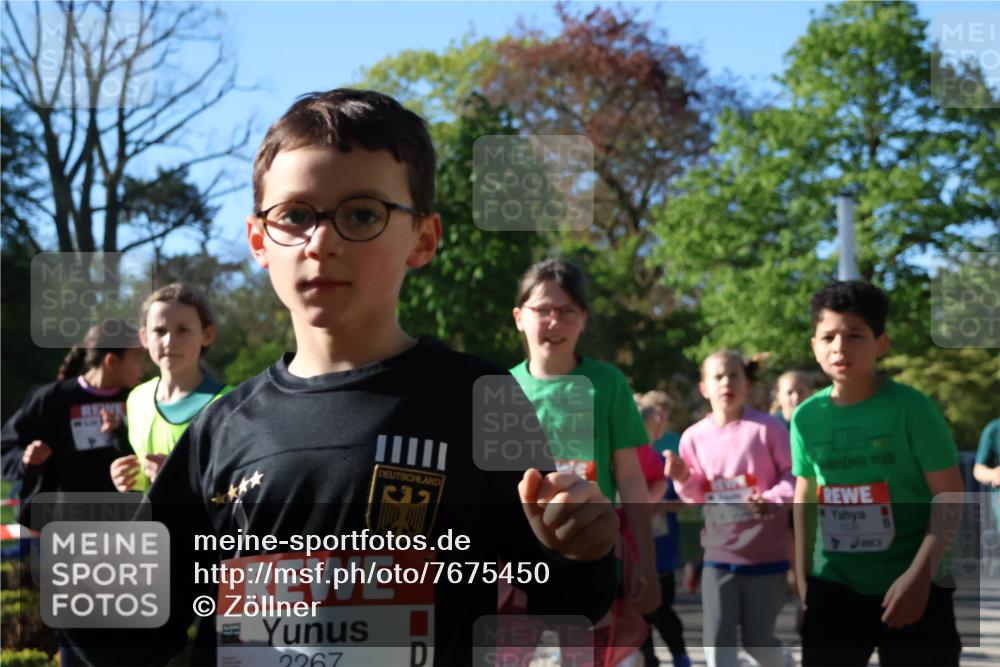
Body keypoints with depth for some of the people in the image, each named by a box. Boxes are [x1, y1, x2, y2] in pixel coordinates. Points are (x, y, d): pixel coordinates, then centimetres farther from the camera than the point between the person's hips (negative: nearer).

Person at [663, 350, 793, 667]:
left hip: (766, 553, -3)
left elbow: (794, 474, -3)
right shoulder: (694, 436, 1)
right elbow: (698, 498, 10)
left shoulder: (768, 427, -8)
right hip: (719, 554, 3)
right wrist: (684, 480, -11)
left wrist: (773, 500, -21)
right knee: (717, 640, -2)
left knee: (757, 639, 5)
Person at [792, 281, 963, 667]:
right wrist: (803, 576, 12)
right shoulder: (806, 417, 1)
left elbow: (951, 499, -11)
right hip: (833, 586, 4)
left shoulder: (912, 408, -11)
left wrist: (919, 576, -17)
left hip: (911, 585, -4)